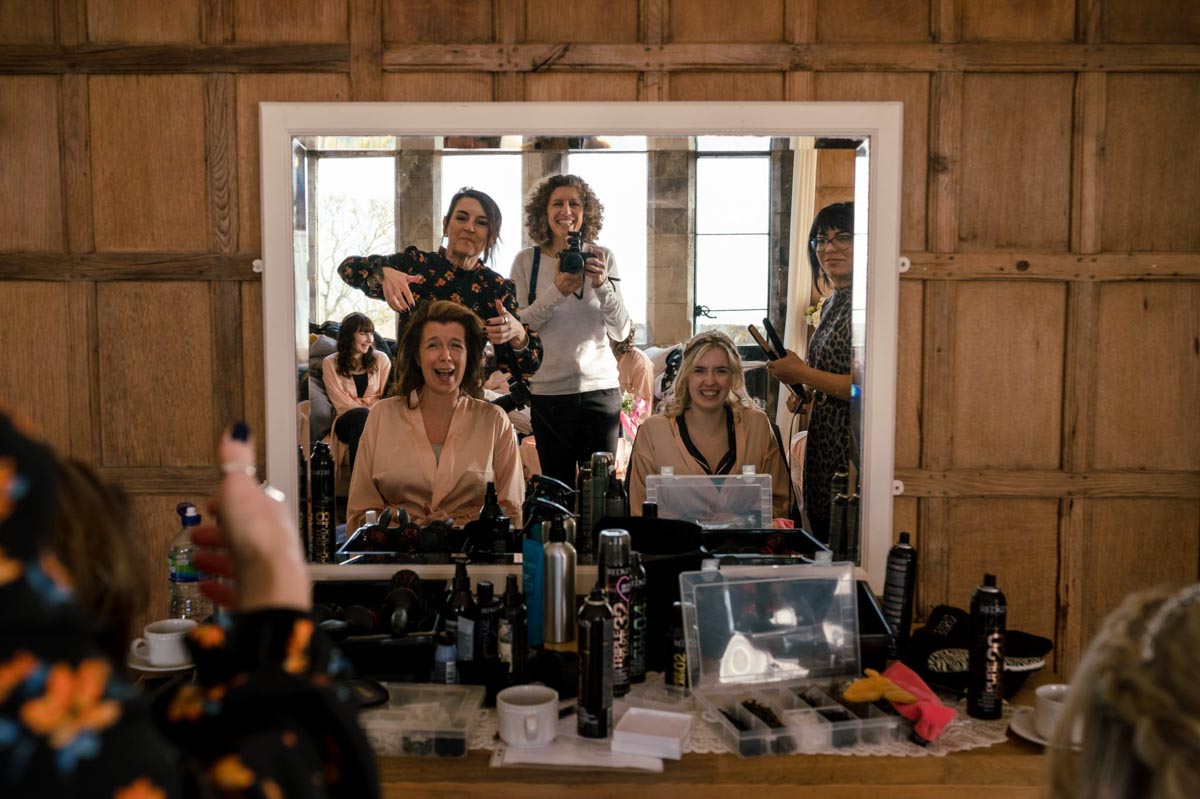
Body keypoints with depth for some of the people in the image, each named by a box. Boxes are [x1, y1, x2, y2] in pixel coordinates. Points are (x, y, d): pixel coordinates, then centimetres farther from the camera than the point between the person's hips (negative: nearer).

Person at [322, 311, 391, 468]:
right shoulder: (330, 363, 5)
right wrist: (368, 410, -15)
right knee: (361, 414, -36)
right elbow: (342, 403, -3)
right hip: (347, 421, -1)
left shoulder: (381, 359, 11)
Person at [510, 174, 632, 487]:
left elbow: (621, 332, 1)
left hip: (599, 387, 0)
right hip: (548, 390, 0)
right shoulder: (526, 261, 3)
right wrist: (557, 291, -17)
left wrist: (602, 284, -15)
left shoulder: (603, 258, 5)